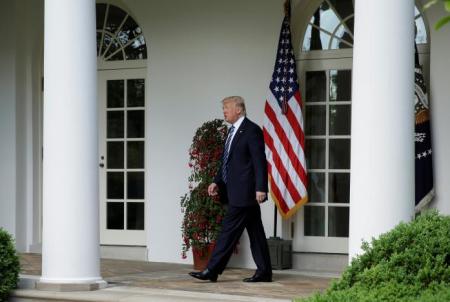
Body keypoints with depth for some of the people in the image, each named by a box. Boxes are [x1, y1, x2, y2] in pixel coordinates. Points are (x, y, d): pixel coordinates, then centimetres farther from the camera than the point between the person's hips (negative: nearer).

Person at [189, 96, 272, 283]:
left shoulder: (252, 130, -11)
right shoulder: (233, 131, 17)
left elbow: (260, 161, -16)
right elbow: (227, 162, 22)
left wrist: (261, 188, -20)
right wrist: (217, 182, 10)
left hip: (244, 192, -10)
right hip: (235, 192, 10)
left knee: (229, 230, -8)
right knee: (255, 232, 10)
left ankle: (212, 271, -7)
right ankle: (264, 272, 14)